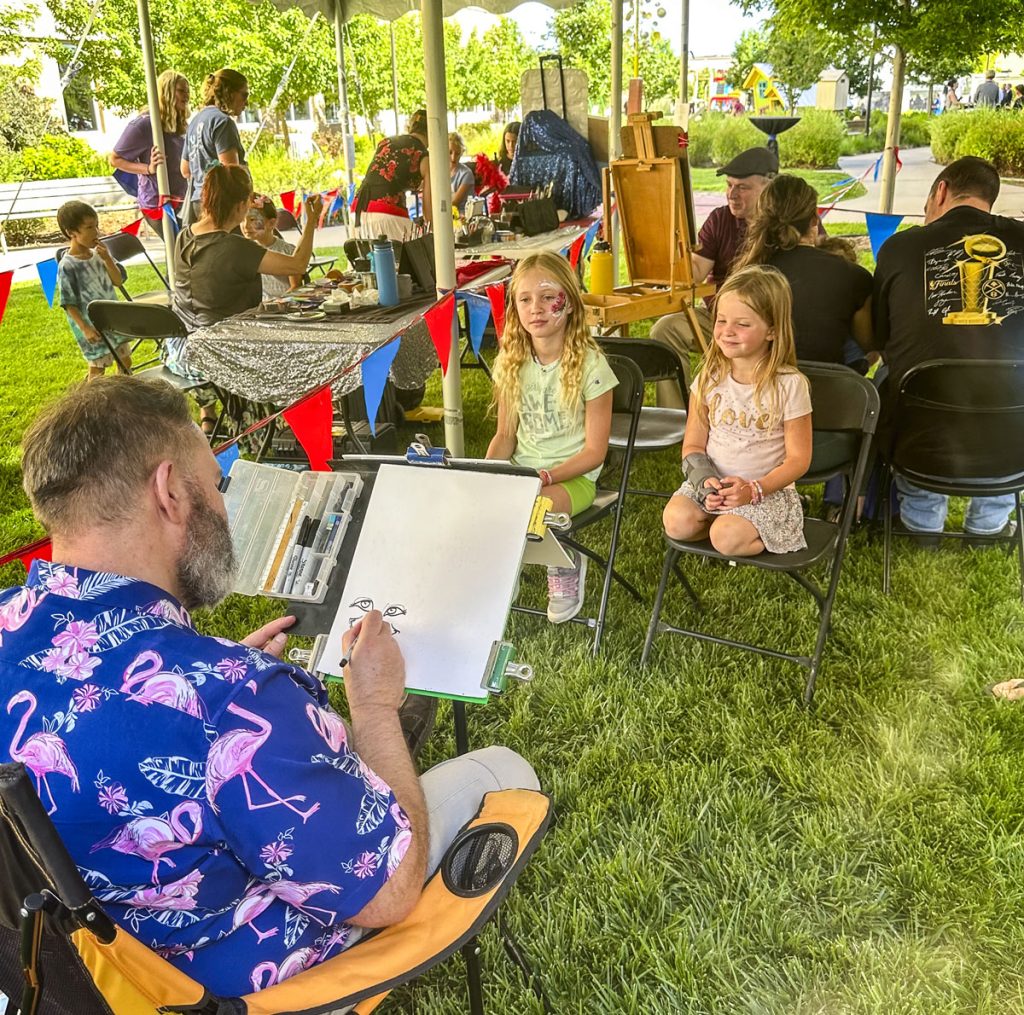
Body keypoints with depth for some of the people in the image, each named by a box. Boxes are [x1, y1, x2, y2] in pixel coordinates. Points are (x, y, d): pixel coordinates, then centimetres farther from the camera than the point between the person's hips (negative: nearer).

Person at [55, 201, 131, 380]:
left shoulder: (98, 253, 1)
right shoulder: (67, 266, -17)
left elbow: (117, 281, 2)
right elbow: (69, 304, -15)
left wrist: (107, 259, -13)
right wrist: (85, 328, -20)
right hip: (92, 328, -7)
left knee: (125, 361, 17)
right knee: (98, 368, 3)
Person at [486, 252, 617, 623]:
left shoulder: (589, 365, -13)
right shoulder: (511, 362, 3)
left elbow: (594, 451, -11)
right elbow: (505, 435, 8)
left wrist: (544, 476, -23)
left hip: (572, 477, -5)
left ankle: (565, 564, -1)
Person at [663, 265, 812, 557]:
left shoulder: (789, 385, -11)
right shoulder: (709, 379, 0)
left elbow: (798, 459, -8)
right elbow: (693, 445, 4)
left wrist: (753, 489, -21)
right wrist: (704, 479, -17)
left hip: (768, 490, -4)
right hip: (712, 483, 4)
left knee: (727, 538, -29)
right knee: (676, 522, -22)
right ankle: (730, 522, 3)